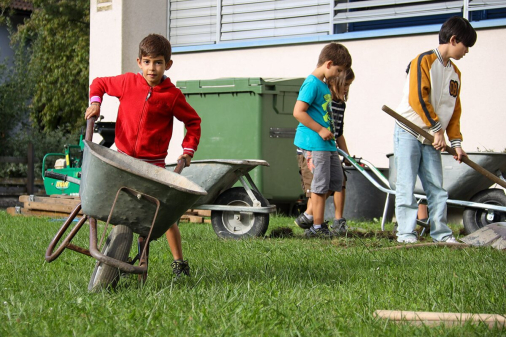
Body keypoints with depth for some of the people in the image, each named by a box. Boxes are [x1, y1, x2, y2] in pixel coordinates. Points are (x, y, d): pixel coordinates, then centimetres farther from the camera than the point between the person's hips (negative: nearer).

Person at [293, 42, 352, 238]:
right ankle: (317, 227, 0)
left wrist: (329, 132, 17)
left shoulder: (324, 85, 17)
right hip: (314, 143, -10)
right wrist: (320, 130, -19)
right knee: (321, 184, -6)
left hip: (326, 142, 10)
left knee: (336, 181, 13)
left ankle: (309, 215, 20)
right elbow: (298, 112, -21)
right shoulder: (312, 84, -14)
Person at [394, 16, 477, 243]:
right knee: (407, 186, -5)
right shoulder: (424, 61, -10)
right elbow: (418, 99, -19)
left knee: (437, 188, 4)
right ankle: (406, 233, -3)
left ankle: (441, 233, 9)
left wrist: (456, 142, 7)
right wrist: (437, 128, -16)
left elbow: (454, 110, 15)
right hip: (408, 133, -7)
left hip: (432, 139, 7)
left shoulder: (455, 72, 13)